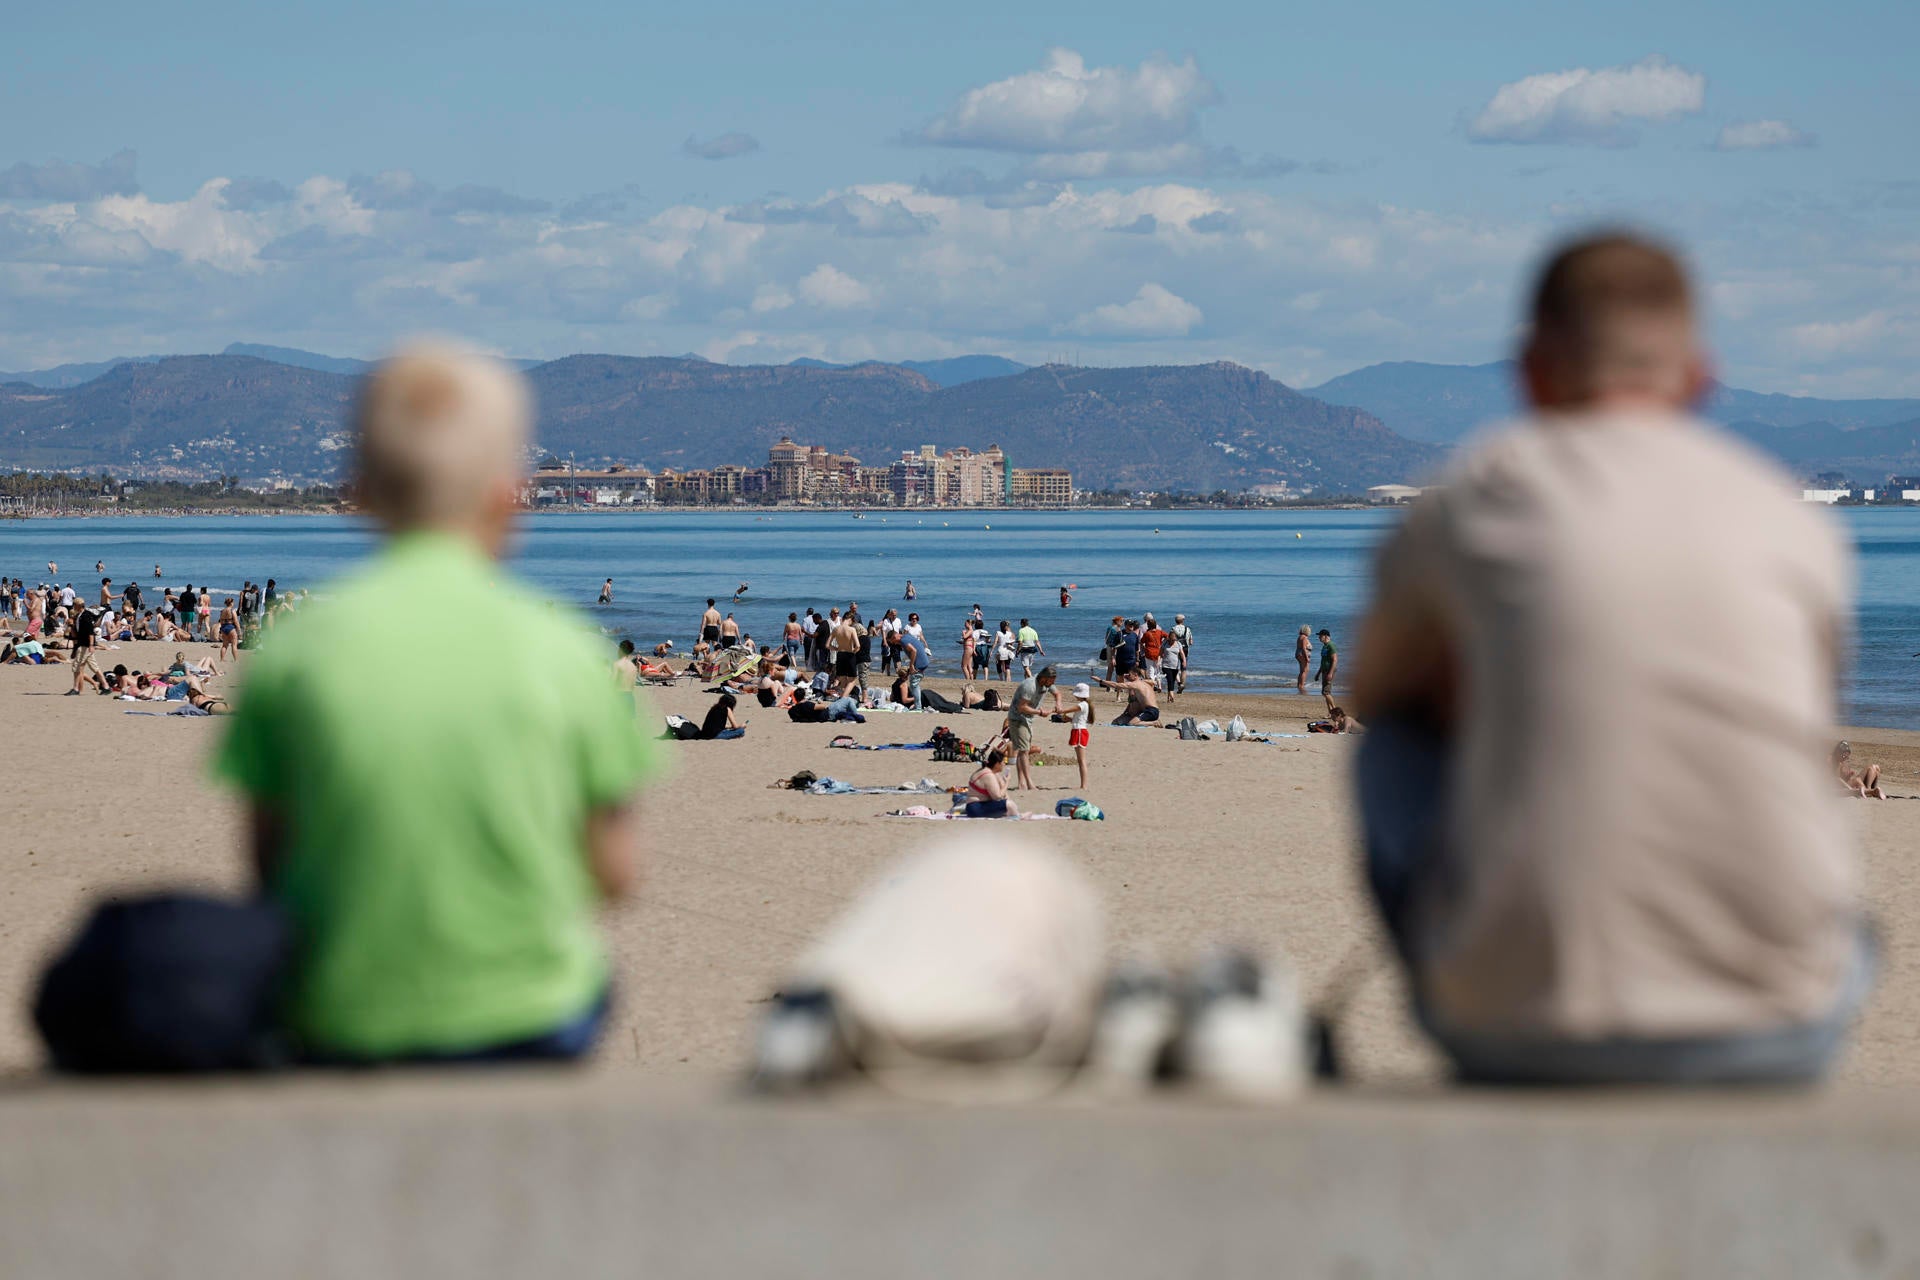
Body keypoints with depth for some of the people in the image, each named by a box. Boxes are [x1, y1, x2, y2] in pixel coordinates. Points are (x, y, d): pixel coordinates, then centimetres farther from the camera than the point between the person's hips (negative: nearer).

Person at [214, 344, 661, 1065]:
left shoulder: (294, 649, -6)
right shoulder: (563, 650, -7)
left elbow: (271, 866, 1)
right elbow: (616, 873, -1)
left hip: (345, 1035, 0)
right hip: (532, 1026, 0)